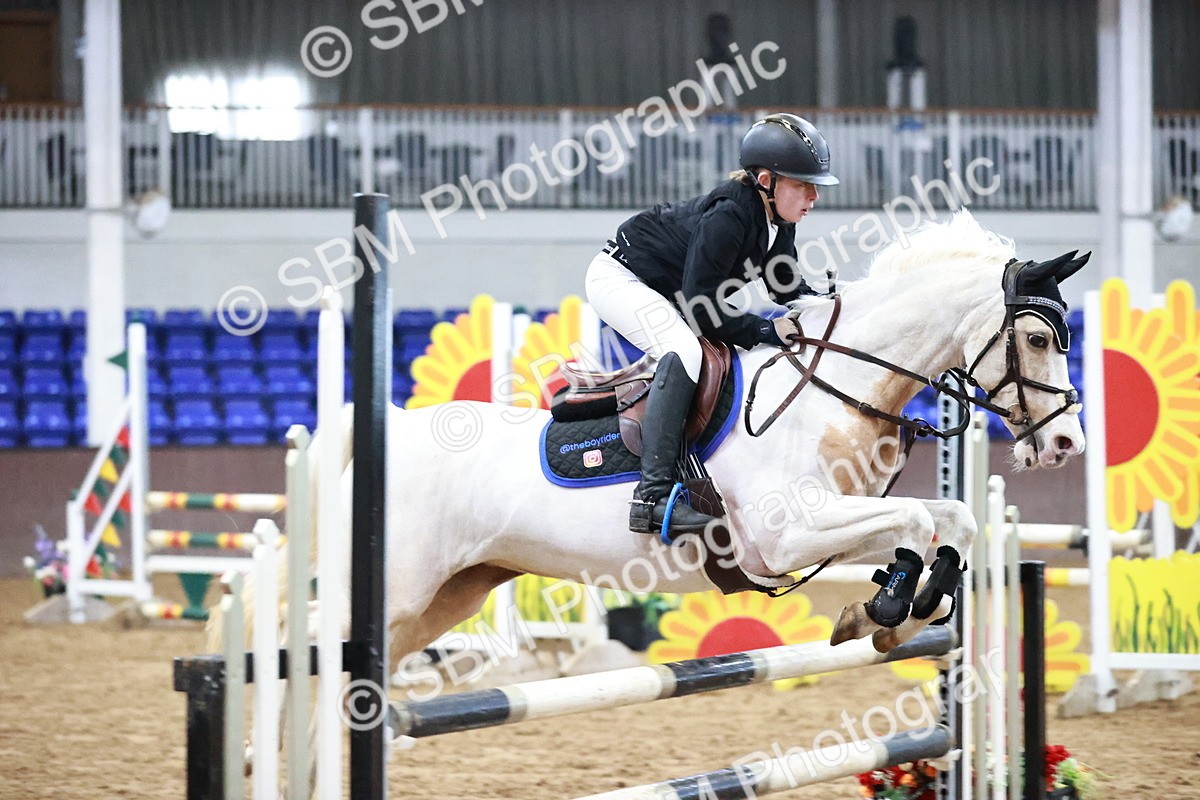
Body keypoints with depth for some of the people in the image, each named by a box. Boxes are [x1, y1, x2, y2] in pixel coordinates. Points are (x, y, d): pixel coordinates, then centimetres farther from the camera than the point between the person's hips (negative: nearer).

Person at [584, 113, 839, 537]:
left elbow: (787, 288, 7)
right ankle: (654, 494, -39)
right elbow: (701, 306, -31)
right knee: (683, 350, -31)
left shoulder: (777, 223, -5)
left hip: (665, 293, 10)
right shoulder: (727, 216, -32)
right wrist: (768, 331, -28)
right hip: (619, 278, -10)